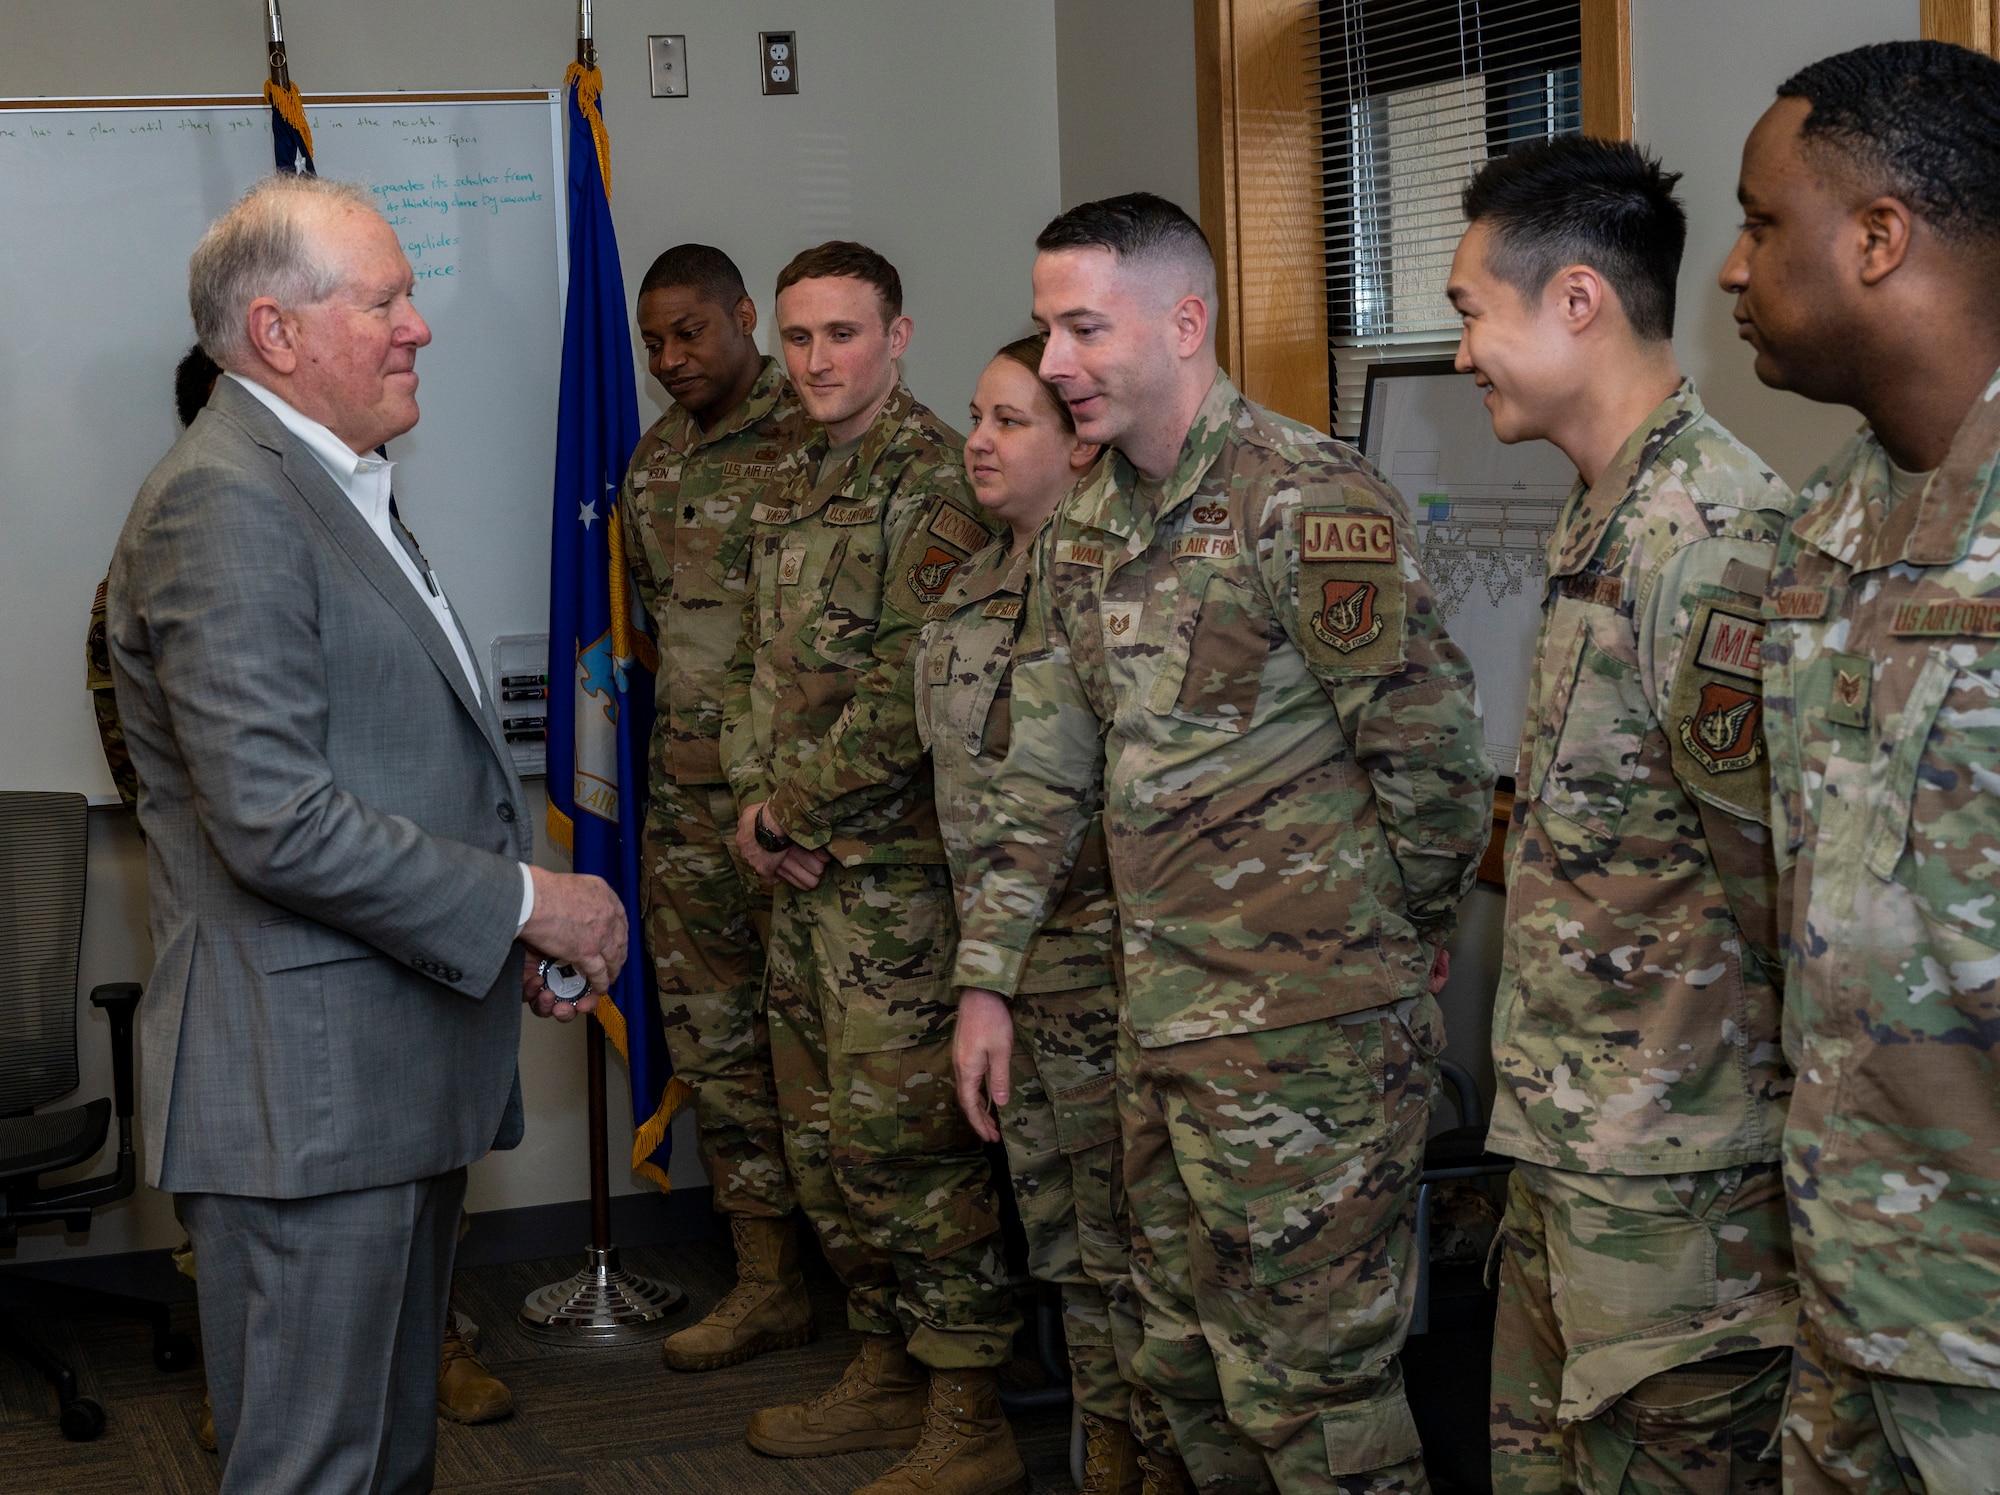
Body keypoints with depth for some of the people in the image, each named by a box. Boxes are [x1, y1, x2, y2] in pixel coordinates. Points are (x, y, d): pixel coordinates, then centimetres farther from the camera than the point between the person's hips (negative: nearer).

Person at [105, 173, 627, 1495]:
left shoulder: (339, 484, 18)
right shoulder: (224, 503, -16)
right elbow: (278, 822, -23)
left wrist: (513, 938, 12)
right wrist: (523, 902, -14)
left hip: (401, 1069, 10)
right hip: (309, 1089, -10)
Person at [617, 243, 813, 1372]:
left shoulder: (815, 439, -8)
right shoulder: (654, 463, 14)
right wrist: (695, 713, 16)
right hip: (689, 791, 7)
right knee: (715, 1036, 10)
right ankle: (769, 1285, 19)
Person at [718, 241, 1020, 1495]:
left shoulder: (938, 484, -12)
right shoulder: (792, 493, 15)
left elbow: (912, 692, -19)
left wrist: (796, 805, -11)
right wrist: (755, 797, 1)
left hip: (899, 863, -9)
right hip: (804, 872, 9)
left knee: (901, 1133, -7)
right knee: (824, 1131, 15)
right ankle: (890, 1370, 29)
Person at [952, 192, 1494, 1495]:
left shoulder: (1310, 504, -15)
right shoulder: (1085, 534, 12)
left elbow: (1436, 759, -15)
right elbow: (1045, 775, 16)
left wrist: (1391, 947, -3)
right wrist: (985, 979, 13)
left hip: (1307, 1031, -8)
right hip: (1164, 1025, 8)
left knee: (1313, 1383, 0)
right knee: (1191, 1368, 18)